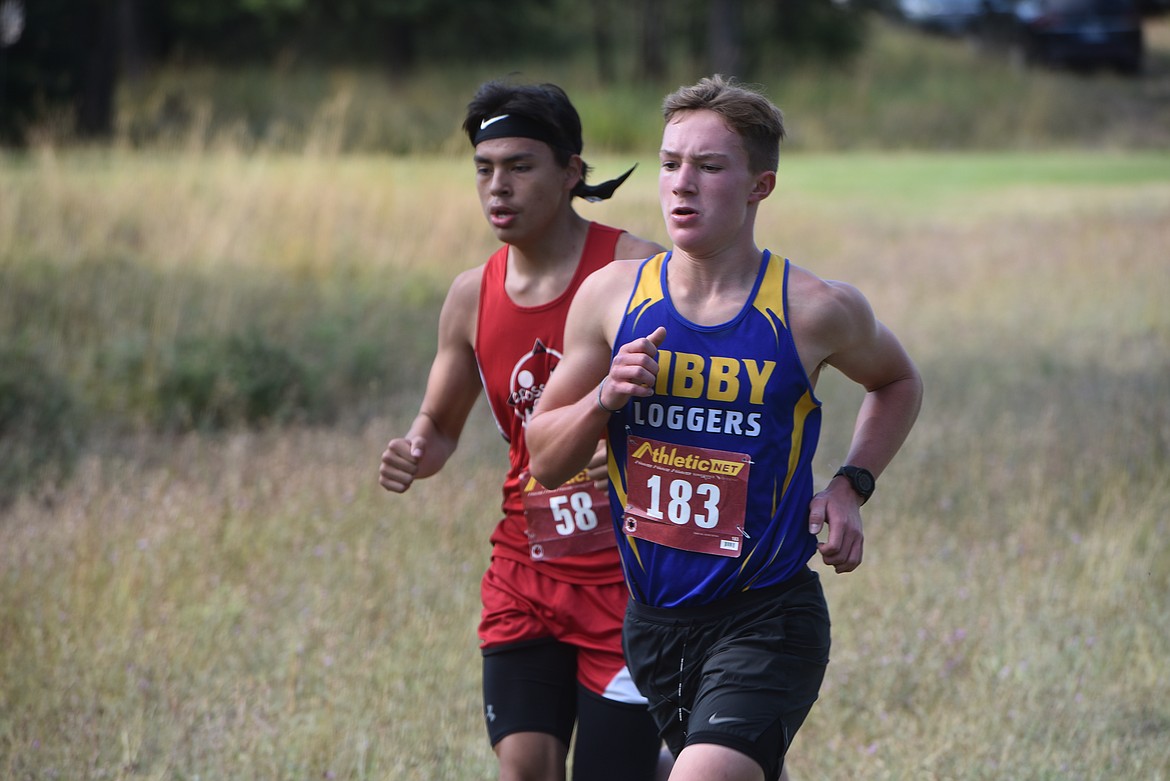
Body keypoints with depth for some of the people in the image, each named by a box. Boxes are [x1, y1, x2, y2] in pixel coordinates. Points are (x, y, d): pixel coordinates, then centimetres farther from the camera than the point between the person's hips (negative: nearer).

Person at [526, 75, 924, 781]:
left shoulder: (818, 311, -7)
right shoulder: (612, 296, 0)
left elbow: (898, 383, 16)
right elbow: (544, 459, 7)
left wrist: (851, 487, 0)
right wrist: (605, 398, -13)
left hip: (768, 622, -5)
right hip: (654, 618, 5)